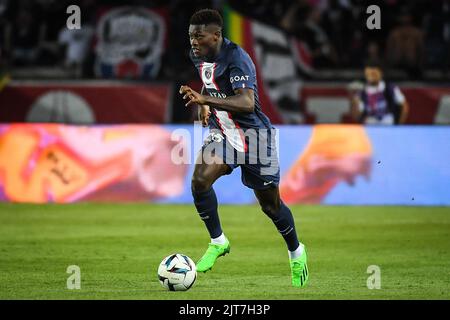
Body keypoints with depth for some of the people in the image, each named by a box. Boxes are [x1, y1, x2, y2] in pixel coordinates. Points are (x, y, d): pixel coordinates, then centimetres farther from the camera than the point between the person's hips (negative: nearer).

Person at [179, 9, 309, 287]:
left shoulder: (237, 59, -27)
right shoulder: (199, 56, -2)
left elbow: (247, 103, -41)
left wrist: (206, 100, -49)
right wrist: (203, 106, 18)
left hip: (255, 137, -6)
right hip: (222, 133, 6)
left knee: (270, 204, 6)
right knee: (200, 181, -19)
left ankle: (296, 252, 32)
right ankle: (218, 242, -1)